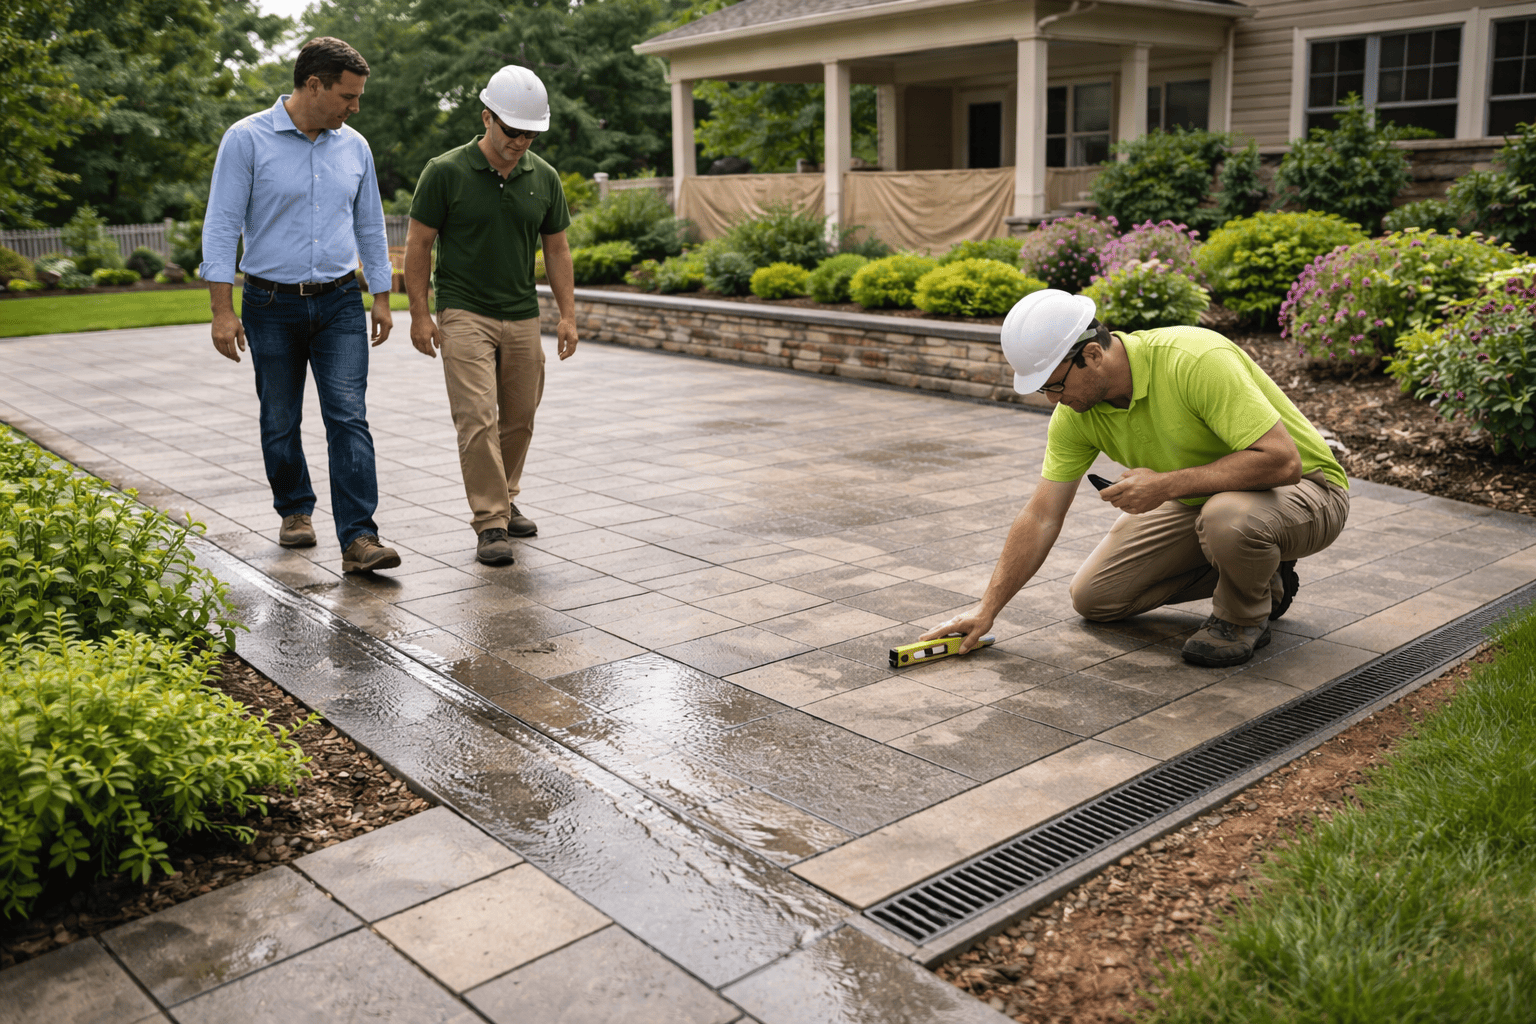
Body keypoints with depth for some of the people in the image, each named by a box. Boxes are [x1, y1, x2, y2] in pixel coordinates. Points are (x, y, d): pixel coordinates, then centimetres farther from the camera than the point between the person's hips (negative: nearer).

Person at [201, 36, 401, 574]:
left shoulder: (354, 147, 7)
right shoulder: (247, 140, -7)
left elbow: (370, 227, 16)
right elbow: (221, 227, -8)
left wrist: (381, 297, 13)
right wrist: (223, 311, -13)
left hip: (340, 305, 2)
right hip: (272, 306, -2)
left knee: (349, 418, -10)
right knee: (280, 422, 10)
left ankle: (358, 539, -13)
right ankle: (296, 511, 32)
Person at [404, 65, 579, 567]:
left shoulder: (544, 177, 3)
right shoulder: (446, 172, -9)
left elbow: (556, 248, 10)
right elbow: (418, 244, -4)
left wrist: (568, 314, 3)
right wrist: (420, 315, -8)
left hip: (522, 317, 5)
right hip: (463, 315, -4)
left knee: (519, 418, 11)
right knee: (477, 419, -11)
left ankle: (504, 501, 30)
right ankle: (489, 523, -7)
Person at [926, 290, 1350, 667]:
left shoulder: (1196, 361, -34)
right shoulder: (1074, 414, -13)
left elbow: (1282, 459, -38)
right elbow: (1041, 517, -7)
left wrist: (1165, 485, -37)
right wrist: (987, 609, -9)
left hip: (1302, 485, -7)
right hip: (1200, 494, 7)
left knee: (1228, 518, -42)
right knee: (1092, 597, 4)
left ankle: (1245, 616, -7)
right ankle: (1257, 575, 15)